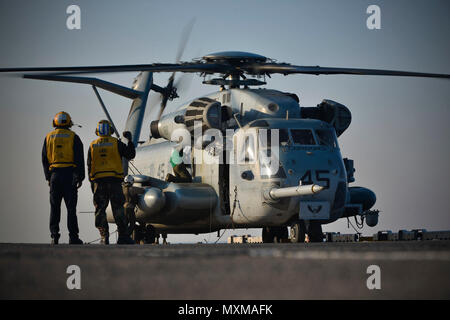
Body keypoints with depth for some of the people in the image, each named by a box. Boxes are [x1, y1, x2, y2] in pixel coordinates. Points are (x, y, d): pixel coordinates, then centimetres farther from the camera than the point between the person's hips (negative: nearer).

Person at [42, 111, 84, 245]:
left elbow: (45, 159, 11)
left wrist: (48, 177, 16)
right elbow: (79, 159, -4)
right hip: (70, 174, -2)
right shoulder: (73, 137, 1)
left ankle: (54, 235, 2)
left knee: (55, 207, 6)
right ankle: (73, 236, -5)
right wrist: (80, 177, -1)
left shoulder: (49, 137, 10)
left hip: (54, 174, 2)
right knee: (71, 206, -2)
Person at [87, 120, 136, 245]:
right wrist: (130, 140, 14)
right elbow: (130, 155, 4)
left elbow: (90, 166, 8)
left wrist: (92, 183, 13)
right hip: (114, 179, -2)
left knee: (100, 210, 4)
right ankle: (123, 237, -3)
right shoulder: (116, 143, 0)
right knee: (118, 209, 0)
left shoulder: (92, 146, 8)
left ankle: (104, 238, -2)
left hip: (98, 180, 2)